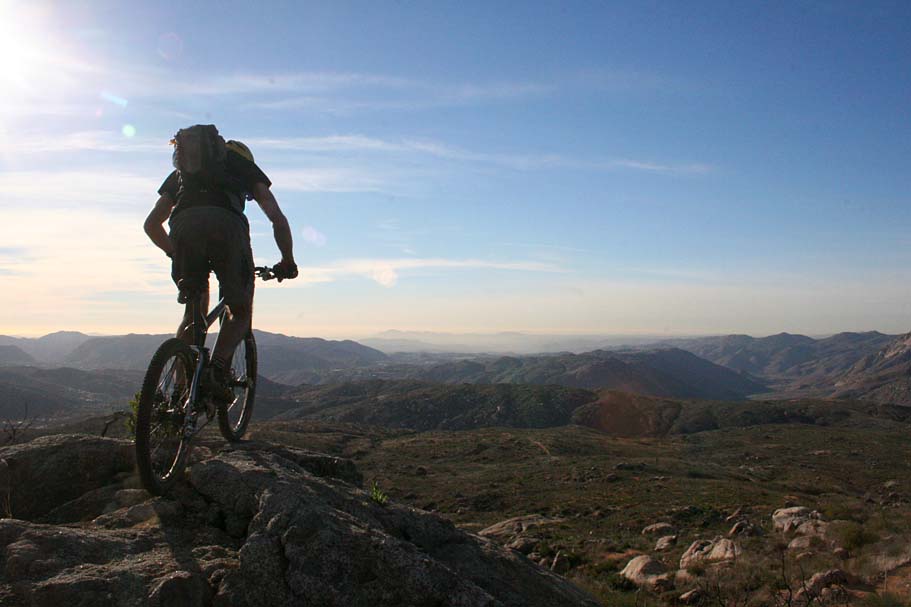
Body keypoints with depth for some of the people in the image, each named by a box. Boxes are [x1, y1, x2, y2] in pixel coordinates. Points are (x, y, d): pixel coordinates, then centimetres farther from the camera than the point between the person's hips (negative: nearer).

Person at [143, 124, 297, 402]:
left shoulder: (180, 172, 40)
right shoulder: (244, 165, 33)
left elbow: (151, 224, 38)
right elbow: (278, 219, 22)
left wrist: (175, 252, 51)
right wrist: (287, 262, 32)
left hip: (183, 226, 3)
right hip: (226, 224, -3)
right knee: (241, 312, 14)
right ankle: (217, 370, -10)